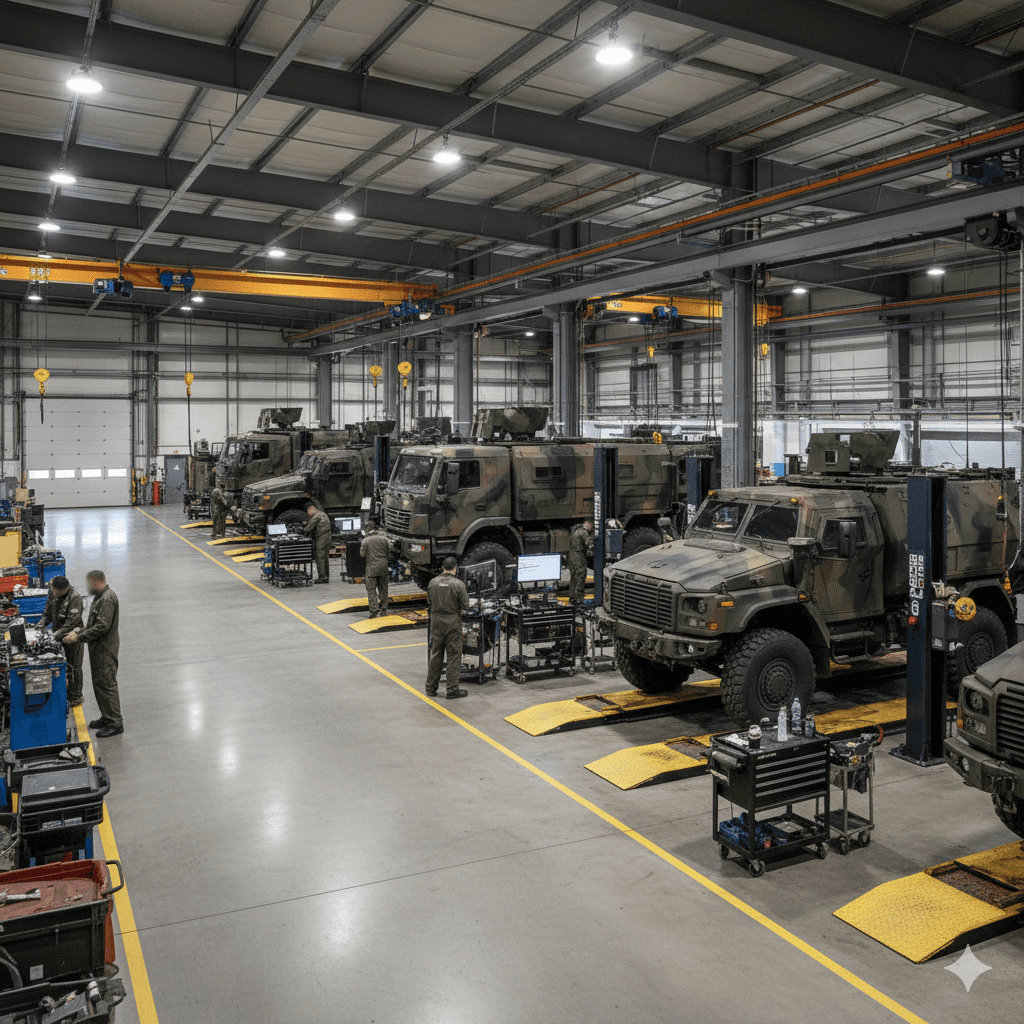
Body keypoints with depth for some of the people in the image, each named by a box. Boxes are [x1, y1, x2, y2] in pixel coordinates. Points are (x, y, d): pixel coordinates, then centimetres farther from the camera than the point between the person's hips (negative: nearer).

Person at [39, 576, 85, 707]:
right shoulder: (52, 594, -3)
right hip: (58, 635, 7)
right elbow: (47, 613, 10)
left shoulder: (75, 598, -25)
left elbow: (71, 622, -26)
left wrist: (55, 635, -29)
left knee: (74, 667, 6)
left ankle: (75, 697, 18)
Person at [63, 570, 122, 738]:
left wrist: (79, 637, -21)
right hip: (98, 648, 11)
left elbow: (102, 626, -26)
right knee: (99, 683, 17)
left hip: (105, 650, -11)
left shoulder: (108, 599, -20)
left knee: (106, 684, -7)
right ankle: (106, 717, 28)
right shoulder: (99, 597, 14)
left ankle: (115, 724, -2)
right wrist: (77, 632, 4)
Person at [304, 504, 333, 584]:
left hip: (321, 539, -9)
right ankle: (326, 577, 14)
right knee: (326, 558, 12)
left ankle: (322, 577, -7)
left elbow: (310, 527, -11)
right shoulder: (323, 514, 17)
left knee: (320, 558, -5)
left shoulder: (316, 517, -13)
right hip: (328, 537, 9)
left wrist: (303, 530, 7)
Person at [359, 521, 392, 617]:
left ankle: (374, 611, -5)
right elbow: (389, 550, 9)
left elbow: (362, 554, -2)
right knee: (383, 588, 13)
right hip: (383, 566, 4)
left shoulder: (365, 541, -11)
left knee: (371, 589, 2)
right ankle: (383, 610, 18)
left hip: (371, 567, -4)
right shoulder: (383, 538, -2)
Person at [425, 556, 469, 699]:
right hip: (453, 622, -4)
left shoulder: (433, 582, 0)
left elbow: (429, 603, 8)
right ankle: (452, 690, 5)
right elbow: (465, 605, -10)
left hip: (436, 621, 4)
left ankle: (431, 688, 20)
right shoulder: (458, 584, -13)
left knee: (435, 654, 13)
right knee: (454, 655, 3)